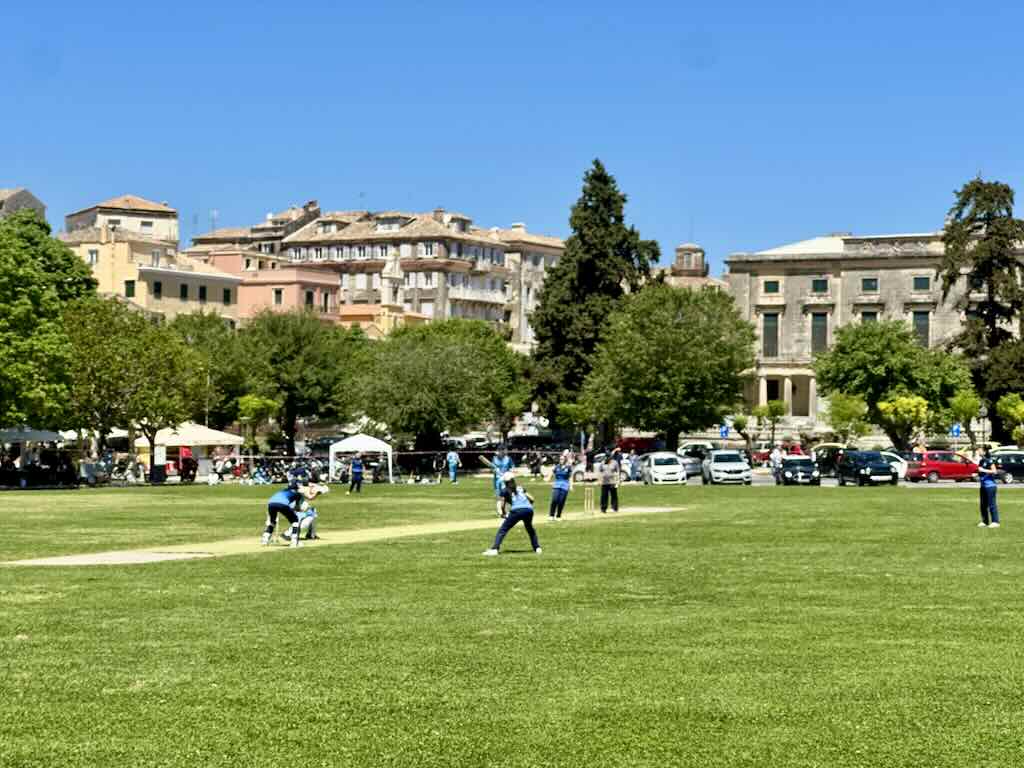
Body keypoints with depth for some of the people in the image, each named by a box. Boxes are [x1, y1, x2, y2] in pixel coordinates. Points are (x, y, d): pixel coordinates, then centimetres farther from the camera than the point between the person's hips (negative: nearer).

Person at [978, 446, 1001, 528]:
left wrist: (983, 470, -20)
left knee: (991, 504, -6)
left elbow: (994, 471, -18)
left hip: (990, 485, -9)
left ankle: (995, 522, -2)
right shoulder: (981, 461, 11)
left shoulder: (989, 461, -13)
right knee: (983, 505, 12)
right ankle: (985, 521, 20)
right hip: (983, 485, 9)